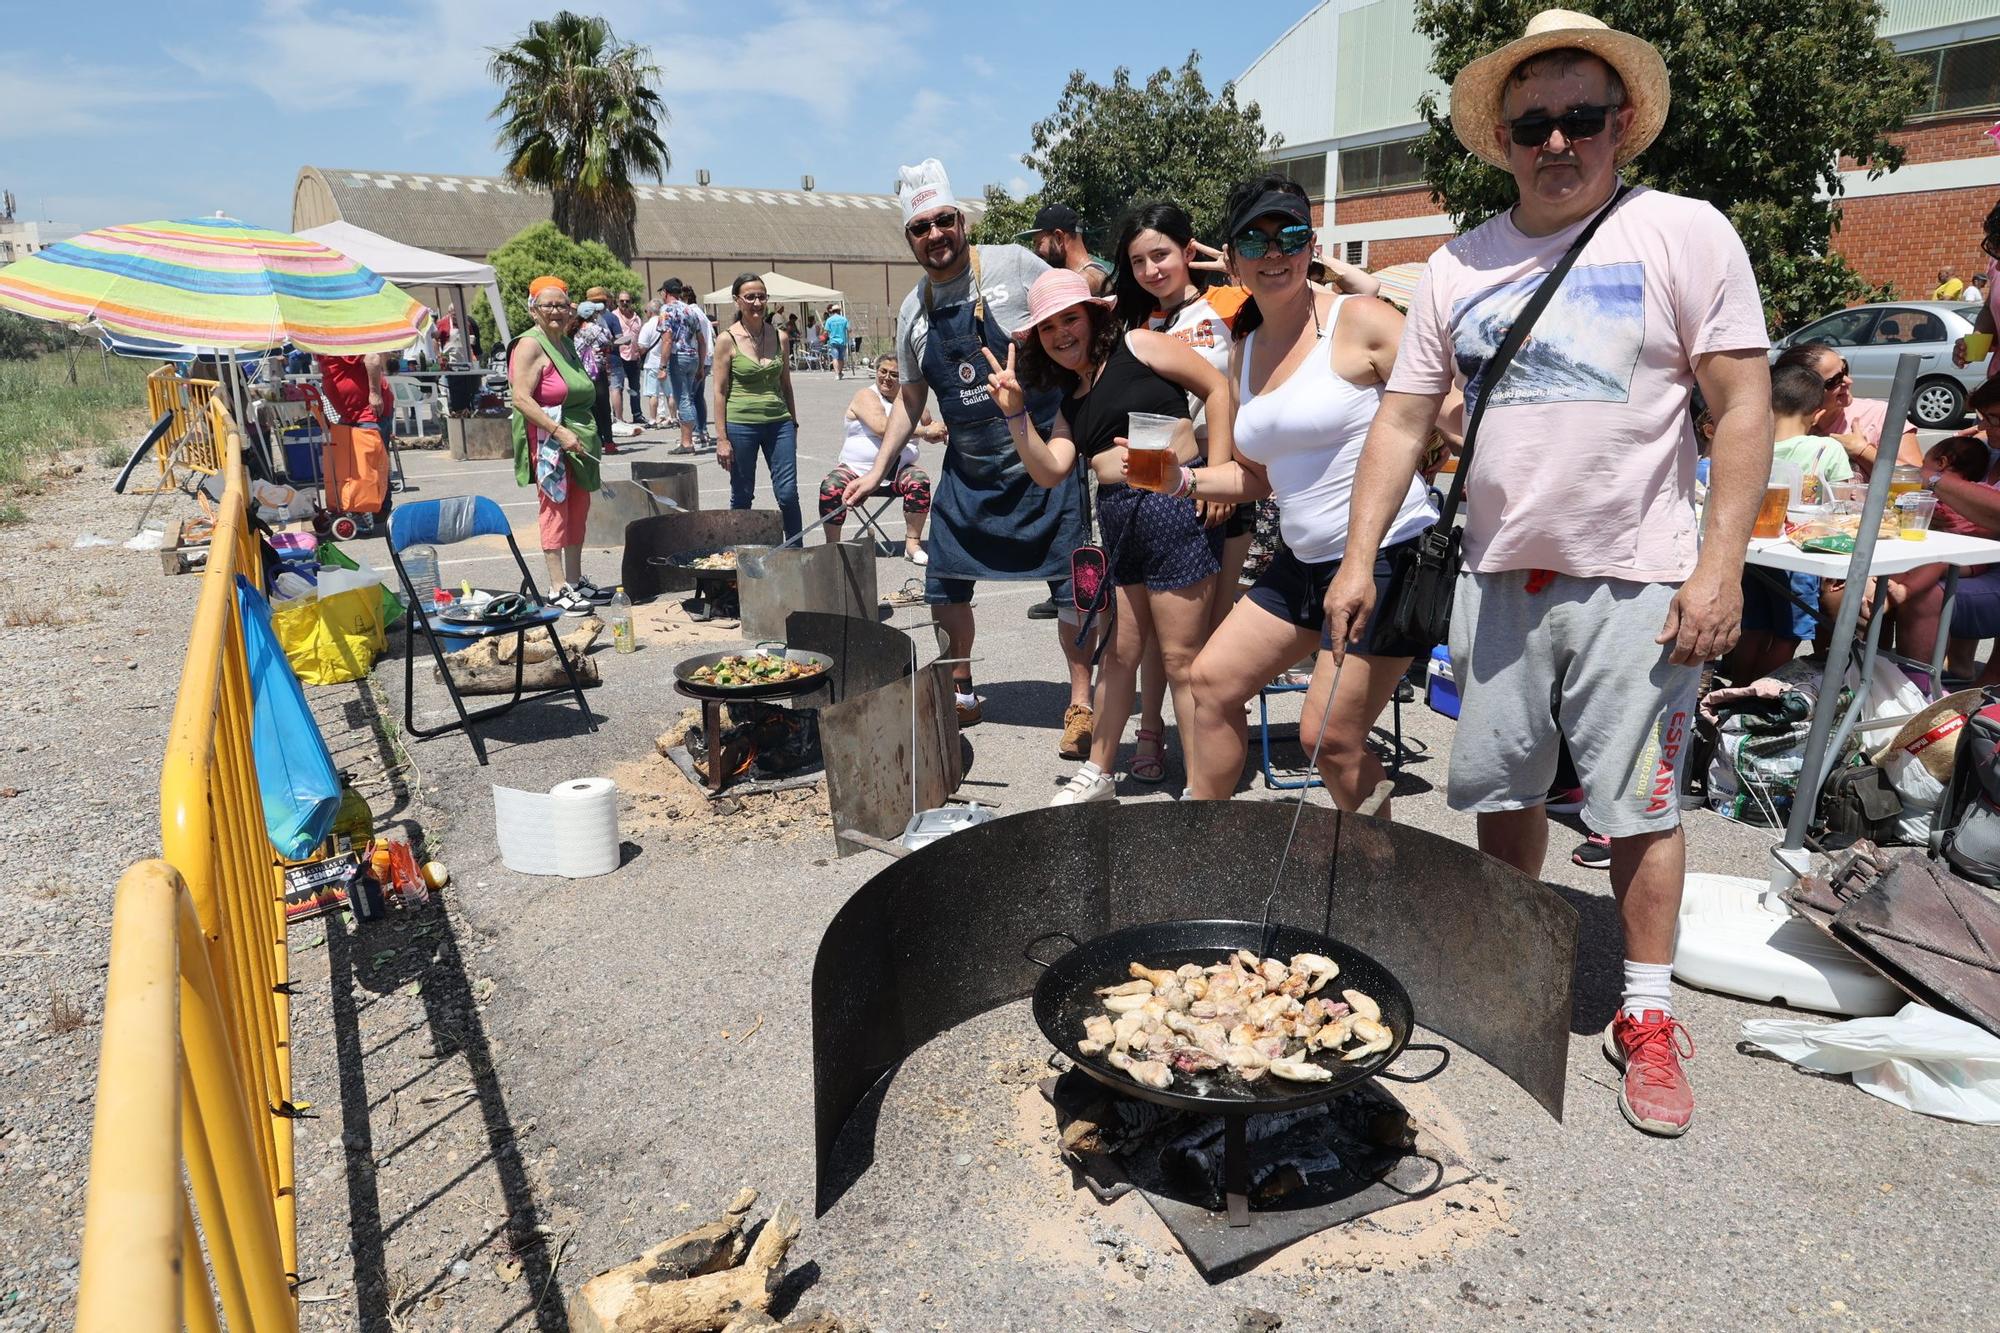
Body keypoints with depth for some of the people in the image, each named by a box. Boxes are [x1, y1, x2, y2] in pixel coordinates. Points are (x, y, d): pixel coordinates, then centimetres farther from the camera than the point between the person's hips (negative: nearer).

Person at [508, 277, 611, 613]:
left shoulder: (566, 344, 17)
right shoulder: (530, 345, -10)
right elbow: (521, 398, -20)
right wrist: (559, 431, -25)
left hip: (576, 440, 9)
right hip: (548, 442, -9)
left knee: (577, 510, 12)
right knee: (555, 509, -7)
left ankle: (575, 581, 21)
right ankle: (558, 589, -4)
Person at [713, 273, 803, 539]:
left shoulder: (780, 338, 6)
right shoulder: (727, 340, -4)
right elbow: (720, 391, -4)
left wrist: (793, 424, 13)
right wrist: (722, 438, -8)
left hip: (779, 423, 3)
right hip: (741, 425, -3)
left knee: (788, 494, -1)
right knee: (742, 497, 6)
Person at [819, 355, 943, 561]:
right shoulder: (866, 396, -3)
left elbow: (930, 430, 20)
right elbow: (883, 428, -20)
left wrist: (937, 434, -8)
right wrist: (925, 431, -21)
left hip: (898, 472, 2)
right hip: (856, 468, -2)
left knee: (919, 481, -29)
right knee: (830, 487, -28)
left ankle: (913, 543, -19)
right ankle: (832, 545, -12)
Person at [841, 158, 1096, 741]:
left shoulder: (1013, 265, -6)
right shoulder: (914, 309, 8)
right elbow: (910, 399, 16)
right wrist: (876, 472, 12)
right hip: (966, 470, 5)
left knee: (1073, 583, -2)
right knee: (945, 583, 8)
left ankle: (1081, 703, 11)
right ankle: (960, 692, 27)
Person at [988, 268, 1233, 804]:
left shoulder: (1138, 345, 1)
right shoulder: (1069, 402, 18)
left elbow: (1216, 385, -3)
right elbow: (1051, 470, 4)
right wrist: (1015, 413, -6)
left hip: (1173, 504, -7)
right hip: (1117, 519, 7)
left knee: (1181, 658, -3)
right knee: (1119, 652, 15)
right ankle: (1097, 774, 28)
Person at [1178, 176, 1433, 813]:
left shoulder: (1359, 319, -10)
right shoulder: (1245, 352, 12)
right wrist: (1184, 479, 4)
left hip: (1387, 557, -8)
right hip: (1304, 561, 8)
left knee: (1329, 736, -7)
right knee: (1213, 679, 10)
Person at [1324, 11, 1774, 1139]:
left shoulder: (1684, 233, -1)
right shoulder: (1459, 266, 9)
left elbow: (1745, 407, -5)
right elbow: (1404, 420, 8)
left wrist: (1720, 567, -13)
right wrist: (1361, 559, 0)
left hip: (1633, 582, -3)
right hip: (1498, 578, 4)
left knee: (1639, 806, 3)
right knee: (1502, 792, 12)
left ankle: (1648, 1015, 19)